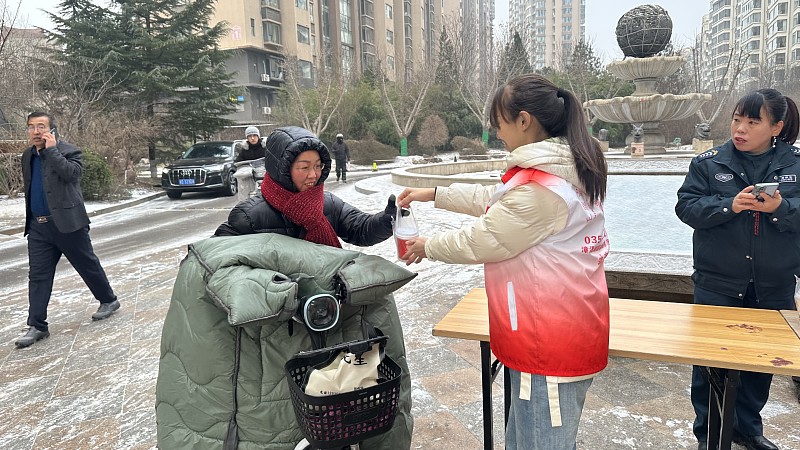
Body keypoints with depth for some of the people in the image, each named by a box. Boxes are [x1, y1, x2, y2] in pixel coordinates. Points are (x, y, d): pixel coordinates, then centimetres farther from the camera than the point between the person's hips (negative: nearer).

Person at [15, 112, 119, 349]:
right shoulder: (28, 156, 13)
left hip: (67, 223, -6)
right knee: (37, 276, 3)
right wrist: (30, 219, 21)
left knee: (88, 265, 7)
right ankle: (37, 326, 8)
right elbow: (29, 188, 23)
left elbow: (72, 172, -27)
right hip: (38, 227, 6)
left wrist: (52, 150, -20)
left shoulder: (68, 151, -7)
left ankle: (109, 300, 28)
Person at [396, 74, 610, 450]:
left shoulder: (539, 187, -24)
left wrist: (428, 246, 1)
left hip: (550, 340, -10)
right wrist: (434, 194, 18)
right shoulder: (567, 166, 9)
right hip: (567, 330, 10)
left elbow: (483, 240, -16)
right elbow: (496, 201, 17)